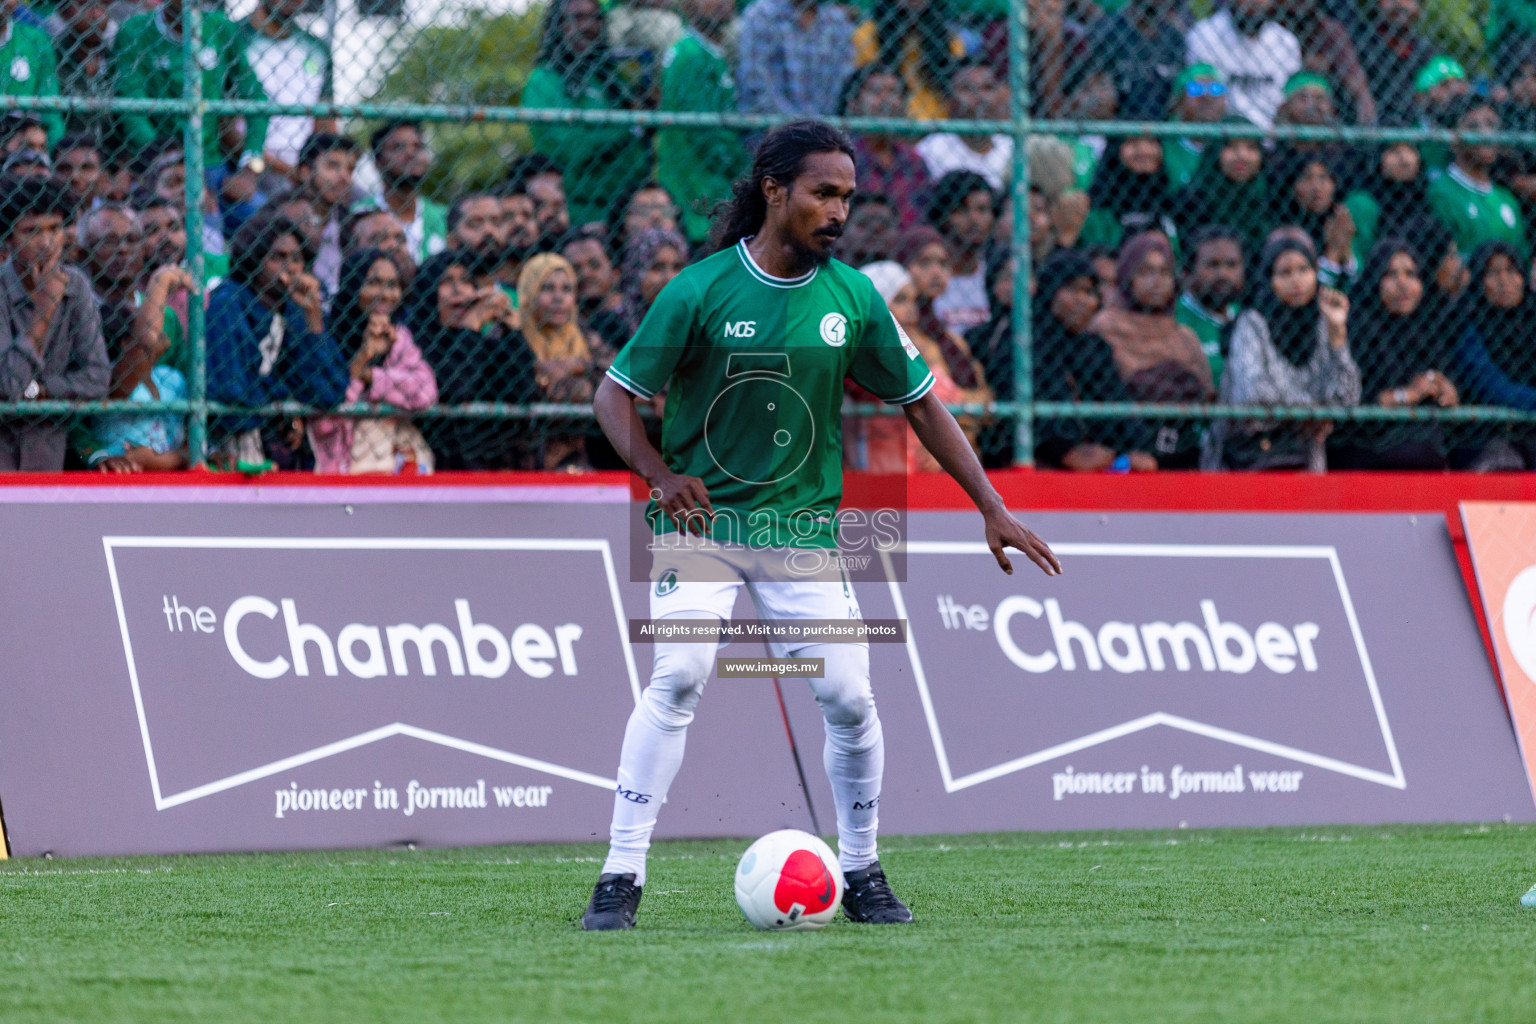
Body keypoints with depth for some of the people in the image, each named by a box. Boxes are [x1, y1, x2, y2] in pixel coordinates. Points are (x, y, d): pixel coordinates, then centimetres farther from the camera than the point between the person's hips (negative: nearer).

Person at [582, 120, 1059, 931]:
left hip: (805, 523, 3)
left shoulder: (853, 297, -1)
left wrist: (994, 509, 5)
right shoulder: (700, 291, -11)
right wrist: (661, 474, -22)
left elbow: (920, 404, 9)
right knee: (678, 676, -20)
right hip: (701, 518, -3)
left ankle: (861, 874, 15)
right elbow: (615, 394, -4)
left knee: (848, 697, -6)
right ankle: (621, 877, -16)